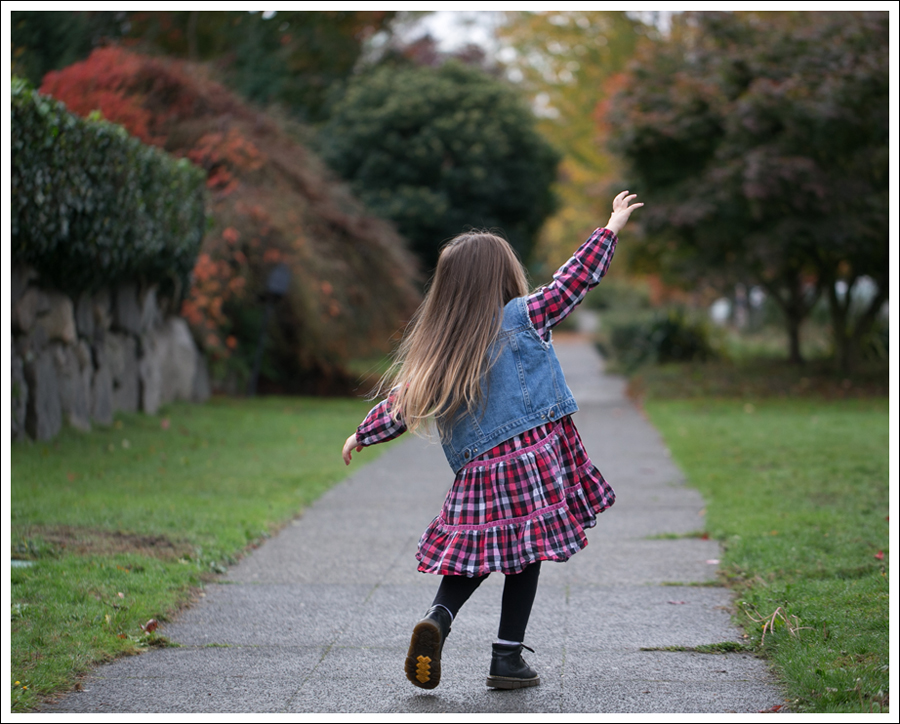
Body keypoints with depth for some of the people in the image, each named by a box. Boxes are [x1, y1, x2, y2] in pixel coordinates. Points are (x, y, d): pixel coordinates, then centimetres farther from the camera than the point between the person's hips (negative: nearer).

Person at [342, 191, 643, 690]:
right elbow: (575, 280, 2)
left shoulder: (437, 350, 7)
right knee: (524, 556, 5)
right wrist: (612, 227, 14)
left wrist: (363, 436, 27)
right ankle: (507, 658, 6)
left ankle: (437, 618, -11)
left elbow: (400, 404, 11)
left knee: (473, 555, 14)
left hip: (477, 472, 3)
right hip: (533, 459, -3)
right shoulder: (523, 319, -2)